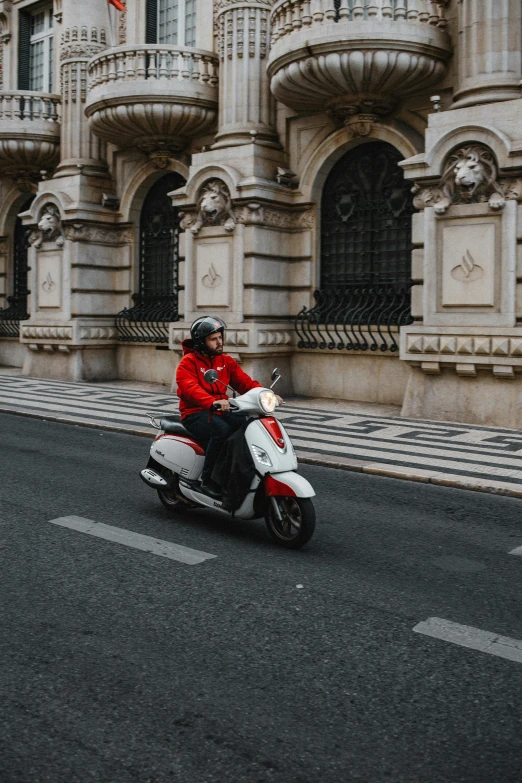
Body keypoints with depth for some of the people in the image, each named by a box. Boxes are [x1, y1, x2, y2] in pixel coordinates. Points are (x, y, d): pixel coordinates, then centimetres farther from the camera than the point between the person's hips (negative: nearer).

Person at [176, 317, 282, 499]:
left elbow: (245, 381, 4)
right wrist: (213, 402, -43)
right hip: (196, 414, -5)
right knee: (221, 429, -36)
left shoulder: (226, 361, 13)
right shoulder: (188, 362, -5)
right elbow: (190, 389, -24)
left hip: (221, 412, 5)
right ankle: (208, 479, -22)